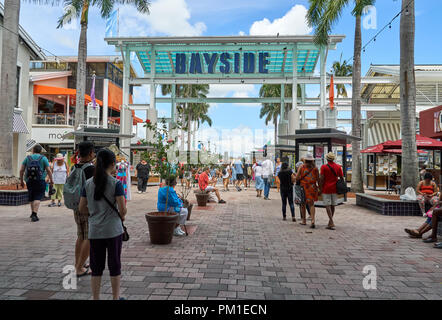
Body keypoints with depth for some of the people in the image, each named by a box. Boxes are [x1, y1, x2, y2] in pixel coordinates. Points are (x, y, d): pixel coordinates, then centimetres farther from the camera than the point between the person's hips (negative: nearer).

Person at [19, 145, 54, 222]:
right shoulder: (43, 158, -2)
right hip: (40, 181, -3)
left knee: (31, 198, 18)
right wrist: (51, 180, 5)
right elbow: (49, 171, -6)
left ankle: (33, 213, 30)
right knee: (37, 198, -2)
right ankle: (34, 214, -12)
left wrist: (21, 180, 15)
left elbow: (21, 170, 6)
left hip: (29, 181, 3)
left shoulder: (27, 158, 6)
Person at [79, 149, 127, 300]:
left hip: (95, 232, 4)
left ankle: (96, 298, 24)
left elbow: (82, 209, 4)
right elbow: (123, 210, -15)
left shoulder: (88, 184, 1)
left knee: (96, 268, 14)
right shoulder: (116, 183, -13)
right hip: (113, 231, -3)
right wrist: (122, 216, 6)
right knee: (114, 266, 12)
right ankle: (116, 298, 25)